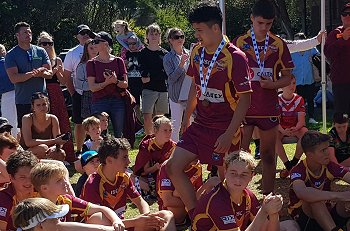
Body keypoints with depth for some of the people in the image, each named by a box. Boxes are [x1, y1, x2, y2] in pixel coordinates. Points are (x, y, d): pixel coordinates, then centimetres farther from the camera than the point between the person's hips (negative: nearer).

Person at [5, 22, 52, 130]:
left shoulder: (40, 51, 9)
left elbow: (49, 74, 5)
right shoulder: (11, 55, 0)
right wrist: (32, 74, -21)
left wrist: (39, 73, -17)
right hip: (23, 101, -3)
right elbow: (13, 78, -12)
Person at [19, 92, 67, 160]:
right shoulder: (27, 119, -14)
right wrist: (54, 141, -29)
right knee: (43, 148, -33)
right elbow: (28, 142, -26)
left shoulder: (53, 119, -4)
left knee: (61, 154, -25)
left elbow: (58, 142, -5)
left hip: (44, 158, 4)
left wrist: (54, 148, -31)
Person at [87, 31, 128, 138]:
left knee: (119, 135, 5)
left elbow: (125, 84, 6)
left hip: (118, 102, 2)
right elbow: (92, 87, -3)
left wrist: (116, 81, -15)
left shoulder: (118, 61, 8)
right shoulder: (92, 63, 5)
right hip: (99, 102, -1)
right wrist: (106, 82, -20)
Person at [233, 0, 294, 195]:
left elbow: (287, 78, 7)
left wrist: (272, 84, -13)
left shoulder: (279, 45, 2)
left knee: (268, 156, 10)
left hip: (269, 108, 2)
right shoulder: (239, 43, -1)